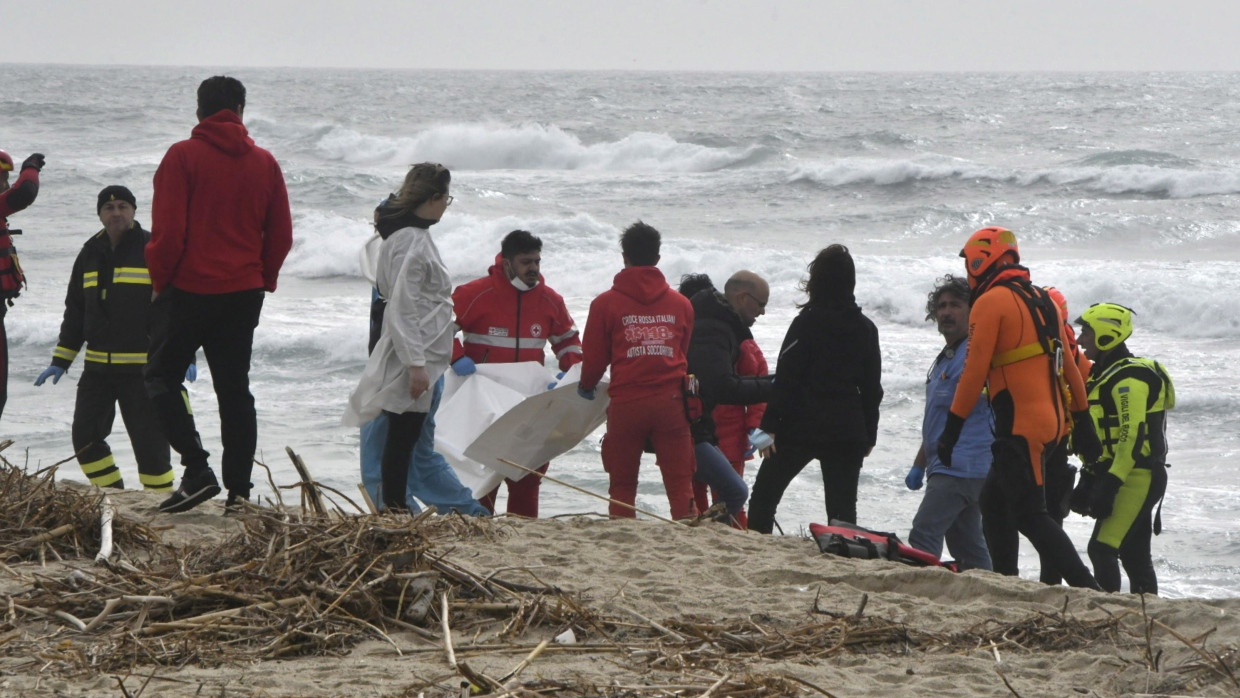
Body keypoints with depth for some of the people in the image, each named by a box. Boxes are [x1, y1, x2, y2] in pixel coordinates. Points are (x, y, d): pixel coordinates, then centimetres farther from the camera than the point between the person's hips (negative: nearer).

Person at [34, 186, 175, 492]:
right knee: (85, 437, 2)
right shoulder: (91, 254, 12)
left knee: (149, 440, -7)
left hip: (142, 367, -6)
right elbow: (75, 312, 18)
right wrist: (60, 361, 14)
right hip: (98, 366, 6)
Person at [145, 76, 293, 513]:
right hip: (244, 293, 4)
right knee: (234, 388, 10)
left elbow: (167, 230, -13)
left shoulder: (183, 157, -8)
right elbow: (281, 235, 6)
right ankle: (239, 489, 5)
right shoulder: (264, 163, 5)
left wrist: (160, 280, 0)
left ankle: (197, 469, -9)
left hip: (188, 288, -4)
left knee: (163, 377, 7)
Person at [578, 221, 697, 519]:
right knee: (680, 483, 2)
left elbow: (594, 357, 3)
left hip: (626, 403, -2)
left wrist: (587, 386, 24)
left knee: (622, 485, 6)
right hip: (671, 402, 2)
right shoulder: (681, 304, 8)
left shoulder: (606, 304, -1)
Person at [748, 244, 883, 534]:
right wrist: (869, 434, 19)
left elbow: (786, 379, -11)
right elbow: (872, 388, 12)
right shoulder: (865, 328, 7)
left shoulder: (807, 323, -8)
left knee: (764, 495, 7)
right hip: (849, 431, 4)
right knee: (842, 508, 6)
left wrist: (770, 425, -8)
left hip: (803, 426, -4)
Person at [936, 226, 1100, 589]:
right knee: (994, 503, 19)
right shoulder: (1043, 300, 17)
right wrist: (1081, 419, 22)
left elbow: (974, 371, -12)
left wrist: (952, 429, -9)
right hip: (1050, 421, 9)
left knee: (1030, 515, -10)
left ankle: (1087, 589, -20)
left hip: (1019, 427, -9)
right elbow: (1069, 365, 18)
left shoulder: (990, 302, -8)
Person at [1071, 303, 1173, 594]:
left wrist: (1110, 483, -26)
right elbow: (1099, 438, 23)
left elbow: (1133, 436, -23)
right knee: (1135, 555, 10)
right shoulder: (1105, 375, 19)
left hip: (1135, 478, -11)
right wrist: (1088, 480, 20)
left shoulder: (1129, 378, -15)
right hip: (1134, 480, 11)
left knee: (1102, 548, -17)